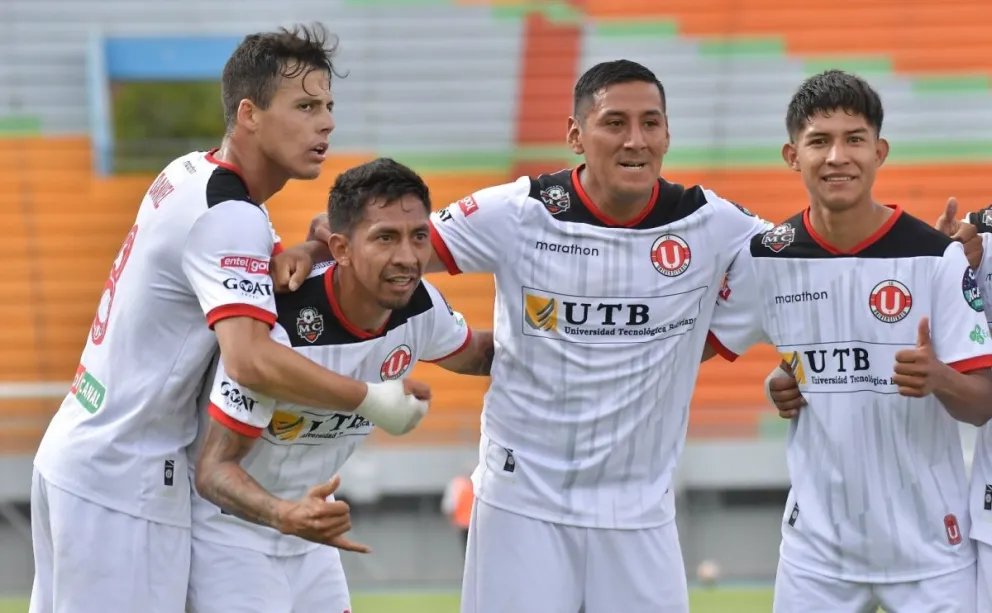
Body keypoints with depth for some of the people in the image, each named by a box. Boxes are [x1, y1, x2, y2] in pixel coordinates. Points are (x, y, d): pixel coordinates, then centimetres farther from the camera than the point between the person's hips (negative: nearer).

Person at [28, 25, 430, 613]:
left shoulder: (186, 174, 8)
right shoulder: (229, 216, -19)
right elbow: (251, 359, -32)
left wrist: (293, 253, 0)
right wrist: (371, 400, -23)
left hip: (73, 451, 9)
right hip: (124, 485, -9)